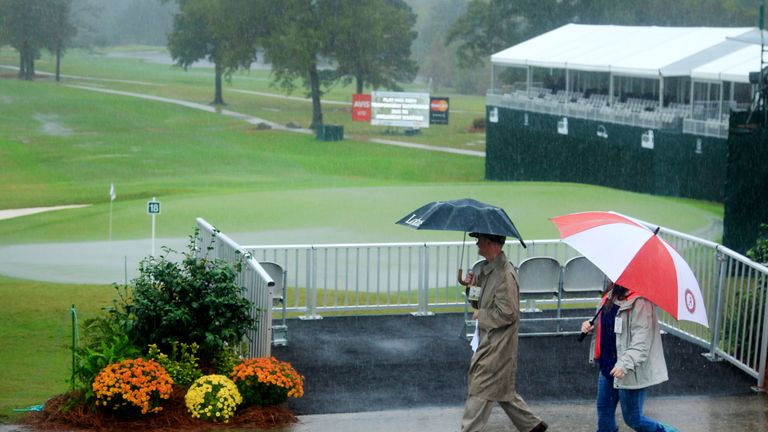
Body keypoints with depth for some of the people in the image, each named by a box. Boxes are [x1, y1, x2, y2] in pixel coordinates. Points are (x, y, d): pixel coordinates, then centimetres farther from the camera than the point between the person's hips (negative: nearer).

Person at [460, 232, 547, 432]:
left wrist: (480, 314, -13)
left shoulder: (504, 274, -23)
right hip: (491, 341, 10)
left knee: (481, 390, -3)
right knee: (502, 389, 18)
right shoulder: (490, 268, 6)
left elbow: (507, 313, -25)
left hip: (498, 345, -10)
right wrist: (474, 280, 10)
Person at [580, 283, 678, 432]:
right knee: (604, 410, 17)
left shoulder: (640, 302, -21)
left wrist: (625, 364, -35)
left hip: (630, 373, -8)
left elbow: (641, 341, -26)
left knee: (633, 419, 5)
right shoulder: (611, 295, 6)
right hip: (608, 367, 8)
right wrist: (591, 326, 1)